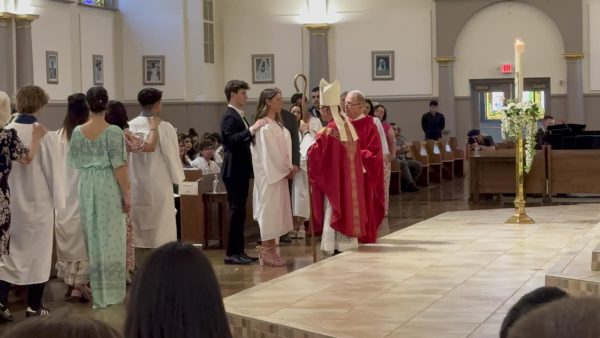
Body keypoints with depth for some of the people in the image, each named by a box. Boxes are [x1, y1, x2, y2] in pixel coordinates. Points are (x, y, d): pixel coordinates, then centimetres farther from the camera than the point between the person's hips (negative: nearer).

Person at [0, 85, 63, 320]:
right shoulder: (46, 136, -16)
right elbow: (54, 170, -10)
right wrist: (58, 200, 3)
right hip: (38, 203, -3)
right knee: (38, 252, 9)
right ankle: (34, 307, 14)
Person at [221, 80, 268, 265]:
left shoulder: (238, 116, 17)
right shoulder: (230, 116, -13)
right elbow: (232, 140, -27)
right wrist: (252, 129, -32)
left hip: (241, 170, 10)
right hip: (234, 171, -10)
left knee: (239, 211, 10)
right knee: (237, 210, -9)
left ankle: (238, 251, 14)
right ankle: (232, 253, -7)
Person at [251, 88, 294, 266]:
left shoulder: (276, 123, 15)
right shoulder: (265, 125, -15)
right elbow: (271, 151, -17)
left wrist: (288, 167, 1)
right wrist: (286, 169, -11)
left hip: (278, 172, 9)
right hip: (270, 173, -9)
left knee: (276, 209, 9)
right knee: (269, 208, -6)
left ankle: (269, 249, 14)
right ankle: (267, 251, -2)